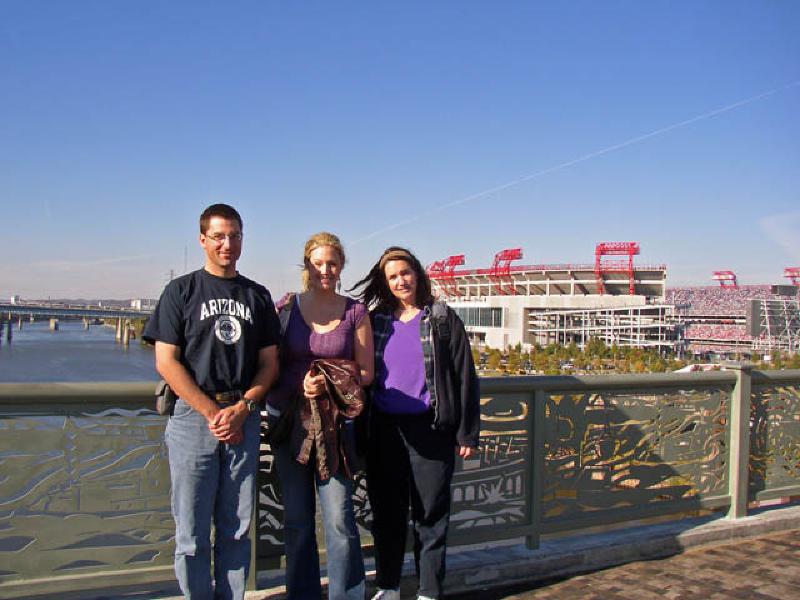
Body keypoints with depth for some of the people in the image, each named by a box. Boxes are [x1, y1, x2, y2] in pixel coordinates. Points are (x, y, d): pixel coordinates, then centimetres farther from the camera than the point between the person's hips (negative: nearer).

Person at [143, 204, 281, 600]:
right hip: (194, 416, -2)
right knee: (192, 530, 2)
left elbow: (269, 362, 9)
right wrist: (212, 412, -11)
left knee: (237, 529, 9)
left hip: (244, 418, 3)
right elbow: (166, 362, -4)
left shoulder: (257, 296, 12)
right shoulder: (181, 291, 3)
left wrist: (241, 408, -7)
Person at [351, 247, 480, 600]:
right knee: (386, 511, 12)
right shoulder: (376, 321, 8)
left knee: (430, 512, 6)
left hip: (430, 429, -3)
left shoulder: (442, 319, 0)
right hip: (384, 429, 3)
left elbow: (465, 377, -1)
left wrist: (467, 433, -4)